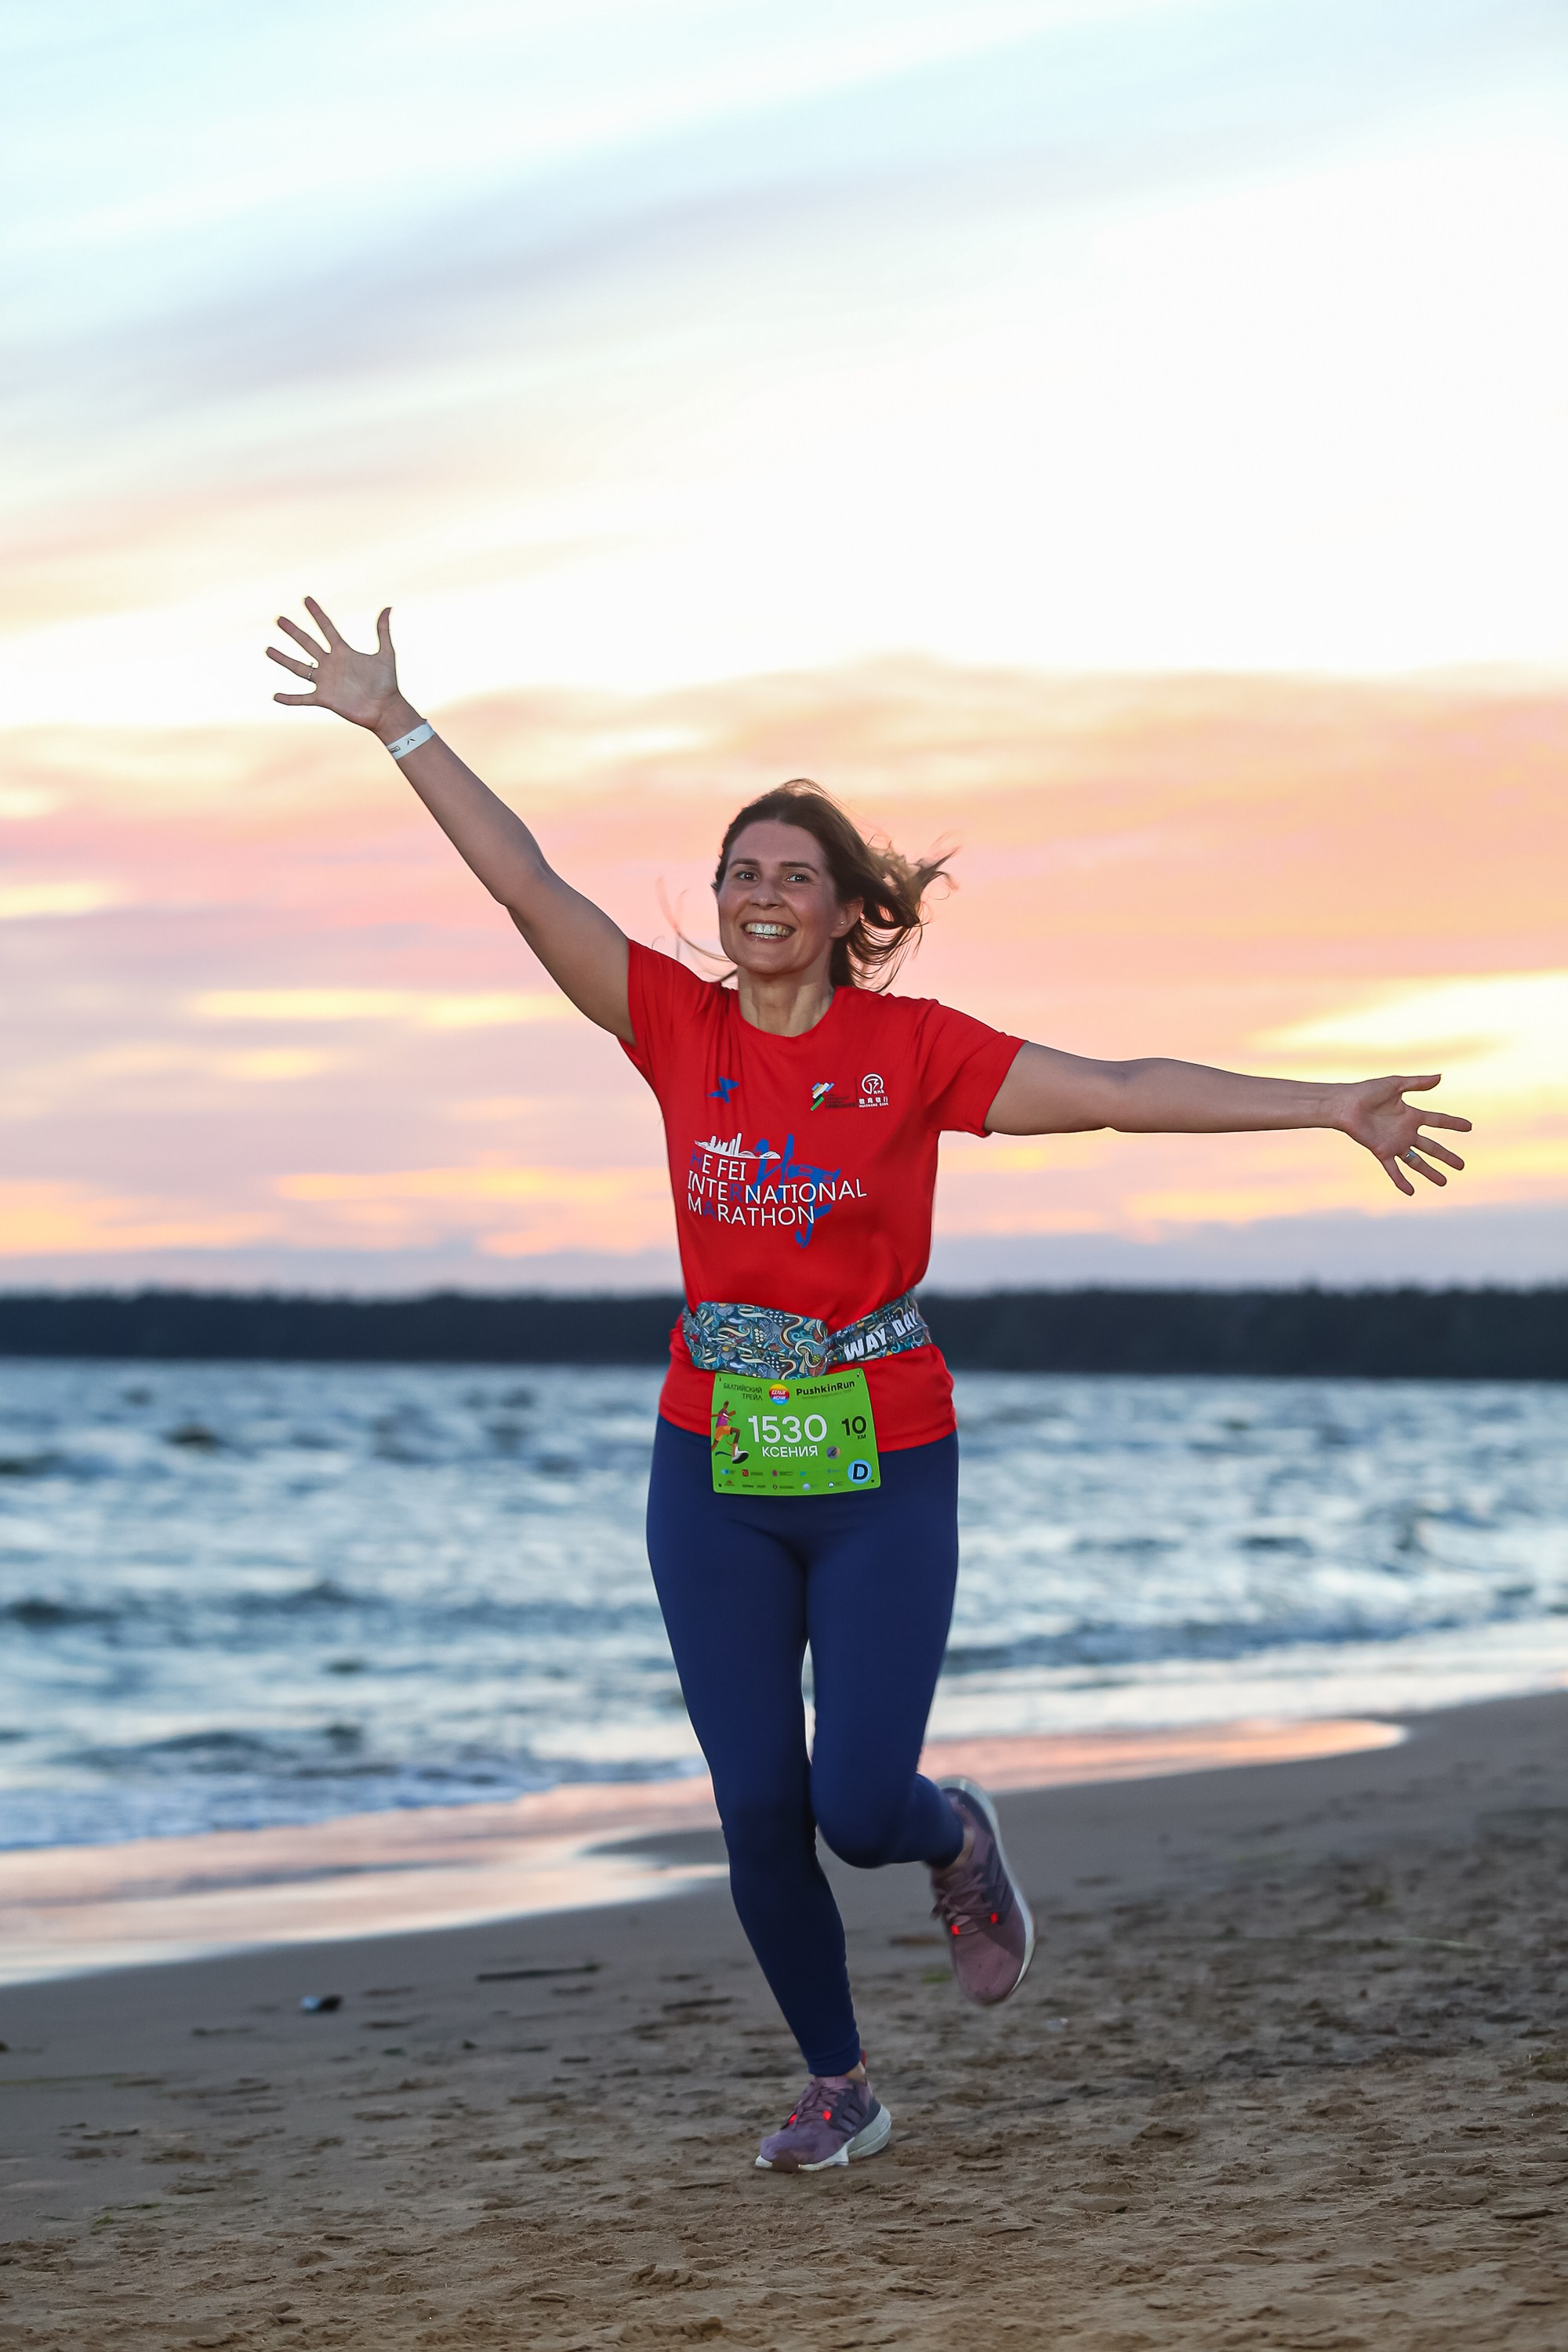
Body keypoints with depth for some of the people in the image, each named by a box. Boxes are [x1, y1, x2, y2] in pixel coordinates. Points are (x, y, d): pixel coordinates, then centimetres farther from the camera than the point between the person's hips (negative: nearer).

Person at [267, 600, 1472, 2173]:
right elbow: (526, 885, 0)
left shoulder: (916, 1048, -5)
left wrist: (1329, 1107, -12)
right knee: (757, 1812, 1)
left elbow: (1123, 1091, -8)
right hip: (712, 1473, 2)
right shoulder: (680, 1028, 0)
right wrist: (396, 725, -2)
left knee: (861, 1810, -7)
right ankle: (837, 2089, 21)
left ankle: (961, 1843, 31)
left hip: (881, 1473, -2)